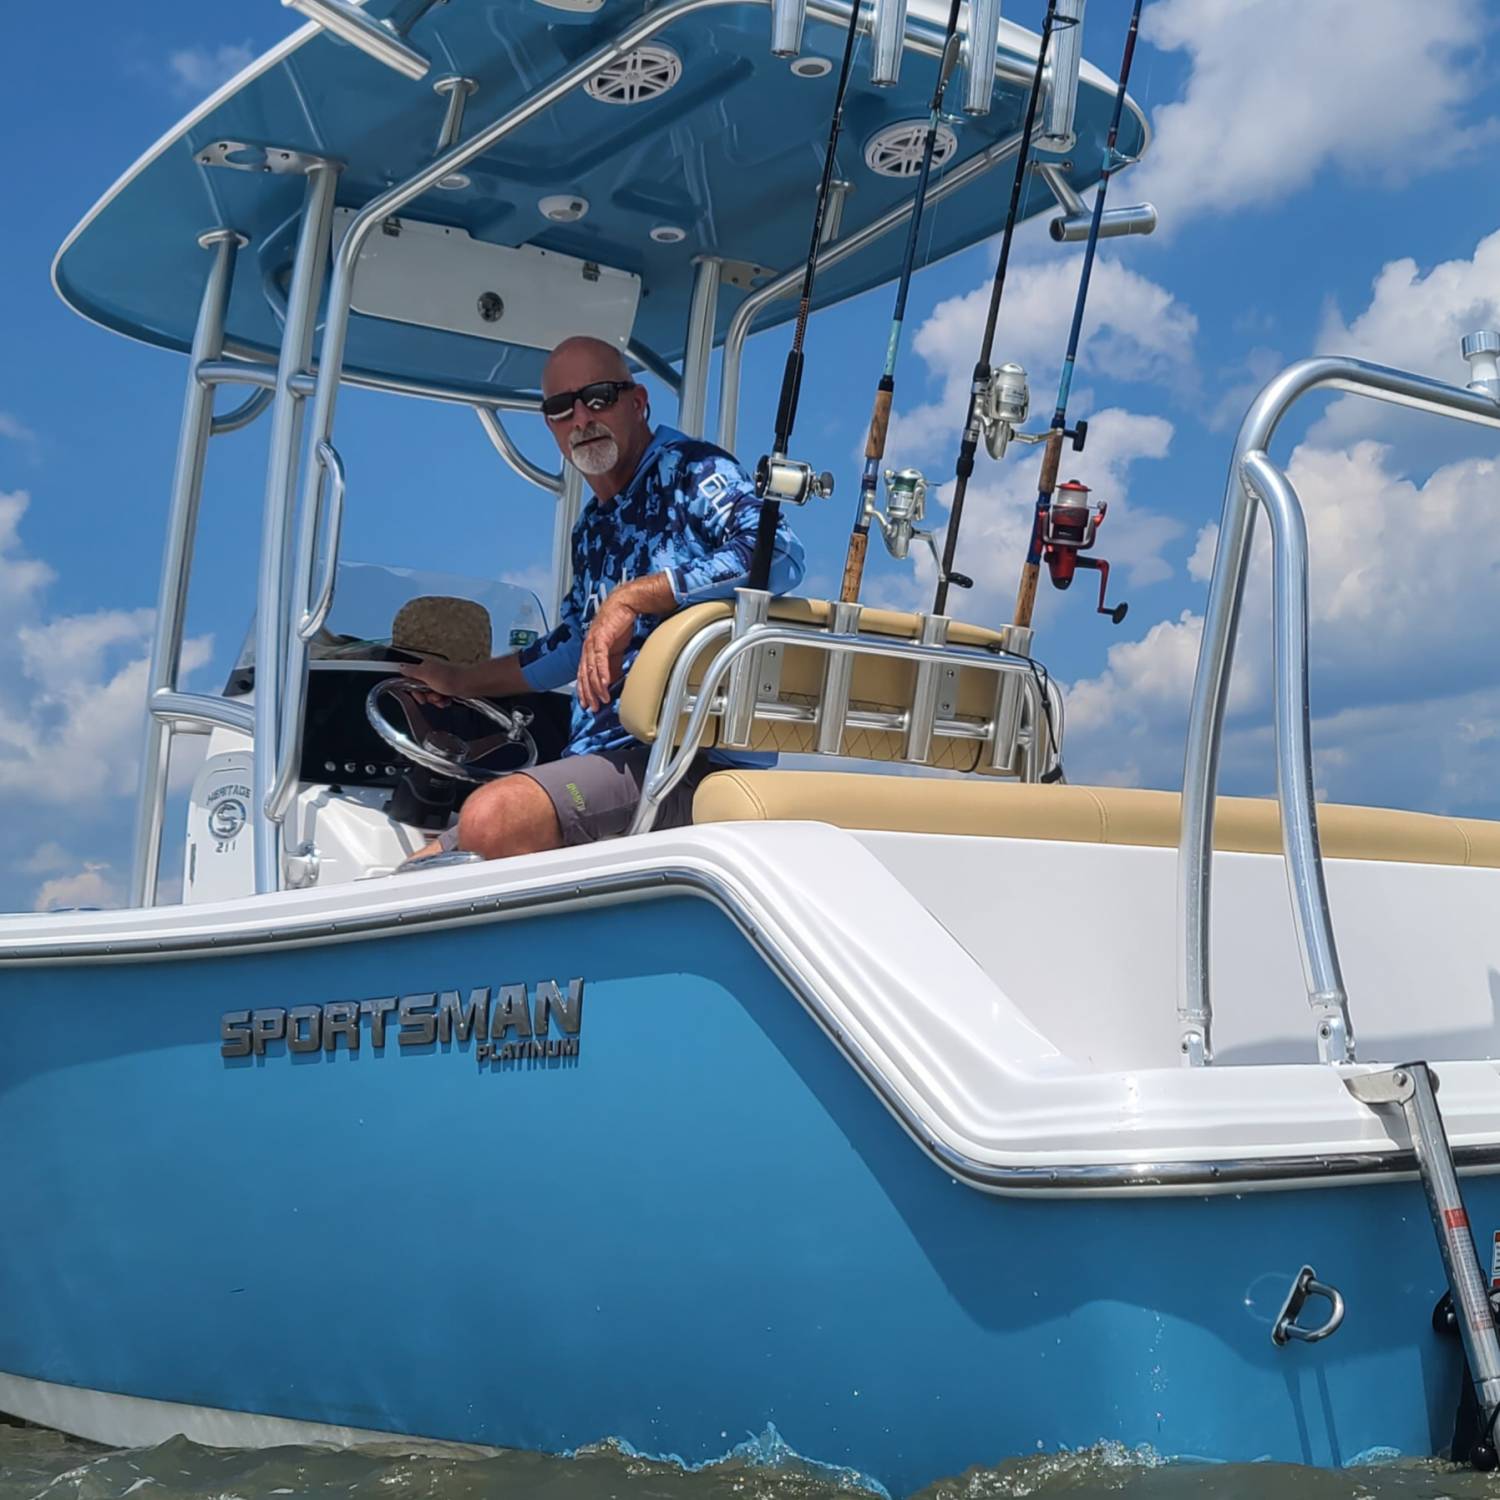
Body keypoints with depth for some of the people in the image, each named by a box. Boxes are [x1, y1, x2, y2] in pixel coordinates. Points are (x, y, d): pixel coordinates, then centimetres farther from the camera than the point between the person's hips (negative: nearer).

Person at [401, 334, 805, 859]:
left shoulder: (689, 470, -3)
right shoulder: (592, 527, 22)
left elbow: (779, 554, -24)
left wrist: (631, 598, -23)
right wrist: (459, 682, 46)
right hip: (594, 756, 9)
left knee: (491, 818, -34)